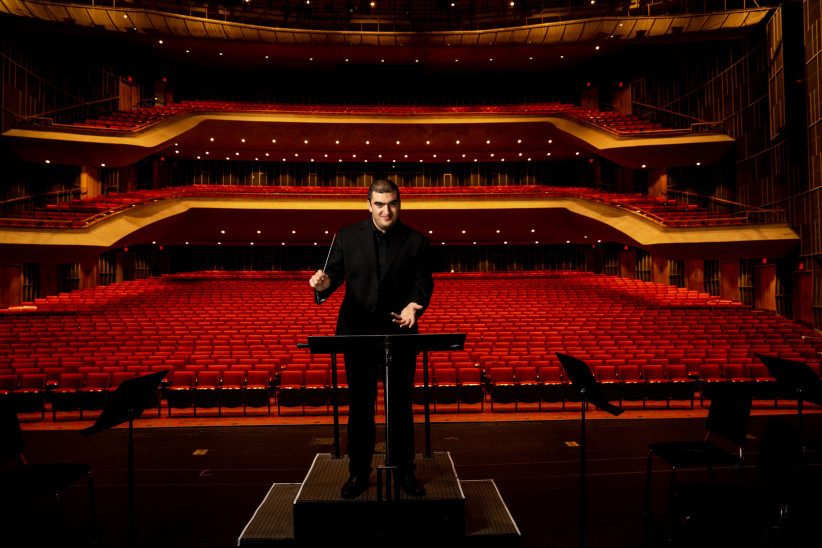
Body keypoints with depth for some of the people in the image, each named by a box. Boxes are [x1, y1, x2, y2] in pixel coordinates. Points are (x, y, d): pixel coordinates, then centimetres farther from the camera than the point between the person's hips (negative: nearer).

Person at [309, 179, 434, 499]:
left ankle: (404, 471, 28)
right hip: (358, 333, 1)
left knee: (401, 406, 10)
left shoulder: (416, 241, 3)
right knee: (359, 406, 10)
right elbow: (334, 275, 1)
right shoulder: (347, 237, 4)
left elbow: (423, 282, -2)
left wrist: (414, 305, -22)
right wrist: (323, 283, -23)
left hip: (399, 333, 0)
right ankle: (359, 473, 26)